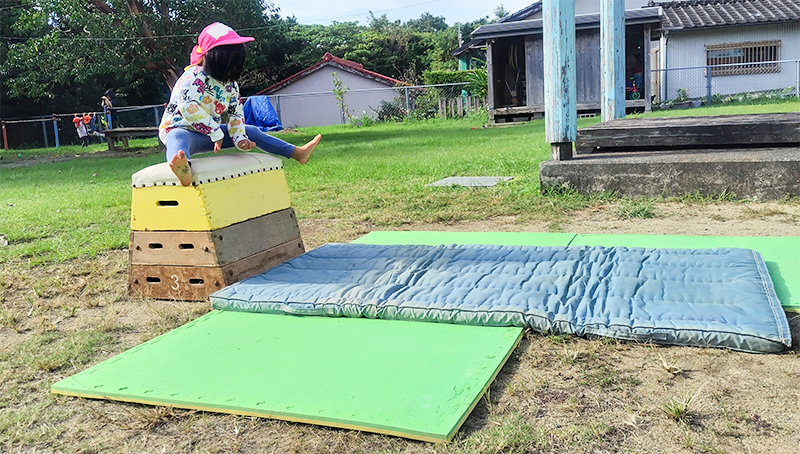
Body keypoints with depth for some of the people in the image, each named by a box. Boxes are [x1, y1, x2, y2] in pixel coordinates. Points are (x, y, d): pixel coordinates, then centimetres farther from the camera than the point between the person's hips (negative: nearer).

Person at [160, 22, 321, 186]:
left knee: (251, 132, 9)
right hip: (181, 129, -8)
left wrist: (239, 138, -14)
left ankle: (298, 153, 15)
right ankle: (183, 168, -83)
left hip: (210, 134, 8)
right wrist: (216, 132, -33)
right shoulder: (195, 76, -21)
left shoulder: (231, 86, 3)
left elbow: (235, 113, 5)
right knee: (178, 138, -44)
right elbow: (188, 107, -34)